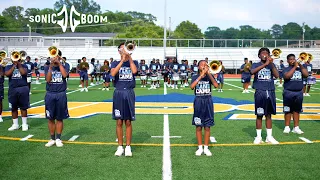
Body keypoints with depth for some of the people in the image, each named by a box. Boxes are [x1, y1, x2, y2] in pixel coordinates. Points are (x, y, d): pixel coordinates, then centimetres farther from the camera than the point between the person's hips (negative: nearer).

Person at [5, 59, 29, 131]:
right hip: (12, 89, 2)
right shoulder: (8, 67, 10)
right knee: (13, 108, 7)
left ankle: (24, 124, 9)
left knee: (23, 107, 2)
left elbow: (24, 73, -14)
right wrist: (14, 65, -6)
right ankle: (15, 124, 17)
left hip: (23, 88, -2)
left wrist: (19, 64, -6)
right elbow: (7, 74, -9)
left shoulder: (23, 66, 6)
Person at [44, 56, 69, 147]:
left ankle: (58, 139, 13)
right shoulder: (47, 68, 7)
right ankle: (52, 139, 14)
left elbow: (64, 75, -16)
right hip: (50, 95, 1)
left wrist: (59, 63, -12)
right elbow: (48, 80, -9)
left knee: (60, 118, 4)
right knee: (50, 118, 4)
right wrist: (51, 66, -14)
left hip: (61, 95, -1)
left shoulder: (64, 67, 6)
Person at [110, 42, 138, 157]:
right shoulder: (115, 63, 7)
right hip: (118, 93, 0)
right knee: (119, 122, 3)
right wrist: (122, 60, -16)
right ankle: (120, 147, 13)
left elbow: (134, 71, -14)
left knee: (128, 122, 3)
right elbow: (113, 73, -14)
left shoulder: (133, 62, 9)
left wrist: (129, 57, -9)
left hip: (129, 93, 0)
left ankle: (128, 147, 12)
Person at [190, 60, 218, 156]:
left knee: (207, 126, 3)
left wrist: (209, 73, -18)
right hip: (198, 102, -1)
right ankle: (200, 147, 14)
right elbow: (192, 87, -20)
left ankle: (206, 147, 13)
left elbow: (216, 85, -15)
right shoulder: (195, 77, 1)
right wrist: (201, 75, -23)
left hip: (208, 102, 1)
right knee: (198, 126, 3)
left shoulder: (209, 76, 4)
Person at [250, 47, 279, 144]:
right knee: (259, 115, 2)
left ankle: (269, 137, 15)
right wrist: (265, 64, -27)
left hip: (270, 92, 2)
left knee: (269, 115, 8)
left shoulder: (271, 65, 10)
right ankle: (258, 137, 11)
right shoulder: (256, 65, 4)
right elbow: (252, 72, -20)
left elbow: (277, 76, -6)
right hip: (260, 92, -2)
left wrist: (271, 64, -16)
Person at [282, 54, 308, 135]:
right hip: (289, 92, -3)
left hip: (299, 93, 3)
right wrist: (294, 67, -17)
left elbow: (306, 75, -5)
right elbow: (287, 76, -21)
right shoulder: (286, 69, -2)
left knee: (297, 110, 8)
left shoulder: (299, 69, 9)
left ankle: (296, 127, 15)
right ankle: (287, 127, 12)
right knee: (288, 110, 3)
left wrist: (301, 66, -10)